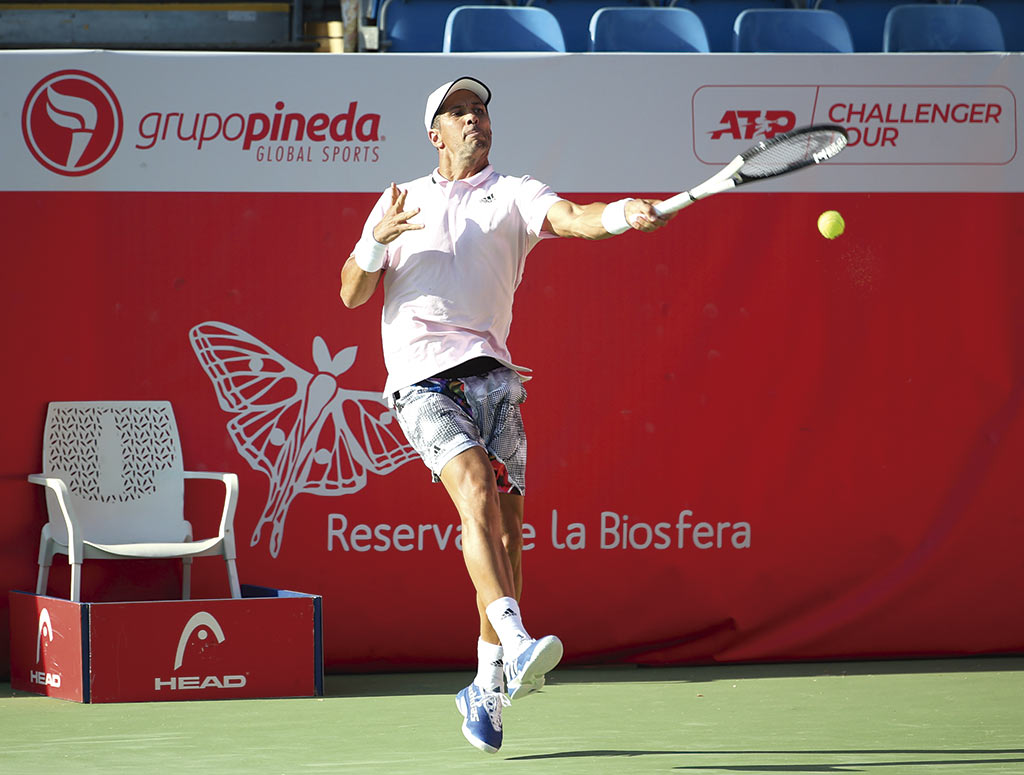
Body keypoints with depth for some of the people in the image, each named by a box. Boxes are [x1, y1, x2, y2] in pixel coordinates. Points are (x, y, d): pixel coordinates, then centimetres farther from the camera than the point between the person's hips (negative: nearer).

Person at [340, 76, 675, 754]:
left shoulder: (514, 195, 12)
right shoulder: (401, 201, 18)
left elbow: (573, 218, -10)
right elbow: (352, 293, 13)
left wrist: (625, 214, -32)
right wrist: (378, 239, -7)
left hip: (491, 374, 2)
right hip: (423, 379, -2)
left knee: (506, 525, 0)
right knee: (477, 493, -25)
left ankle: (487, 690, 14)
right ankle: (516, 646, -41)